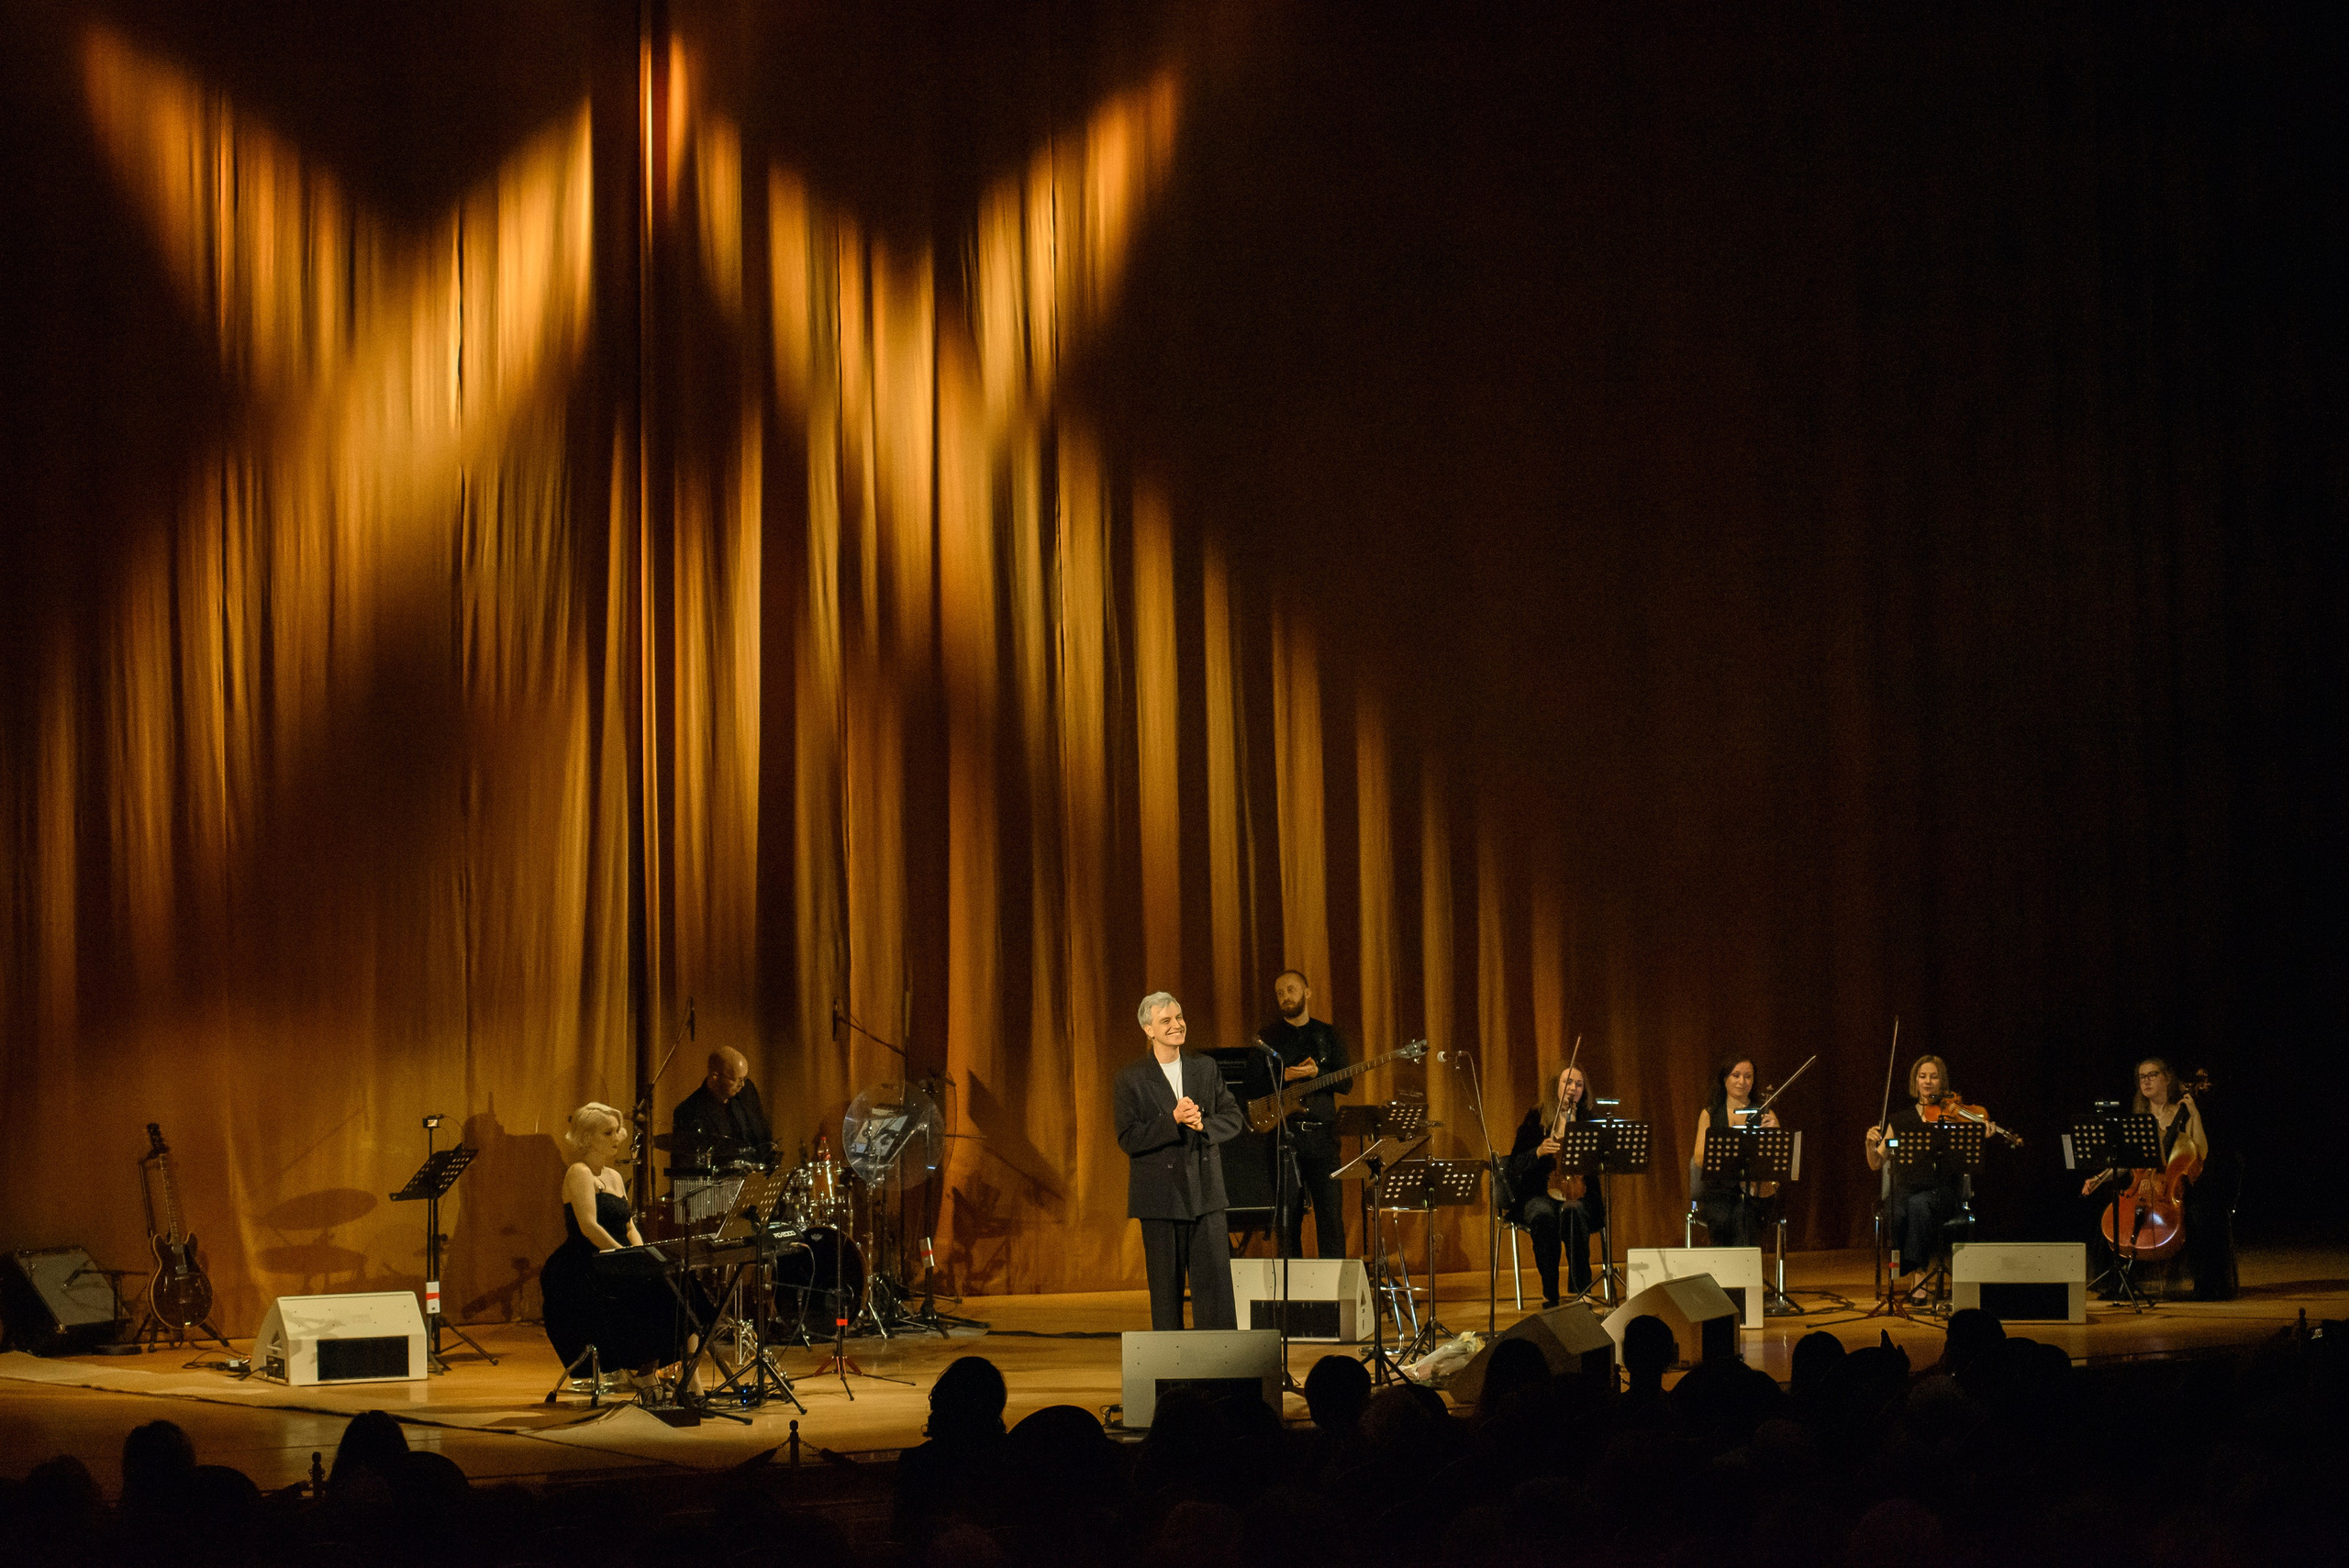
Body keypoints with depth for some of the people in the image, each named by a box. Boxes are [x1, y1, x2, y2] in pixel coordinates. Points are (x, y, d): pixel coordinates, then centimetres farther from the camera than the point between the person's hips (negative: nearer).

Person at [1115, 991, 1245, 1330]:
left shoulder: (1205, 1069, 9)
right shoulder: (1131, 1080, -3)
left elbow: (1233, 1117, 8)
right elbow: (1128, 1139, -10)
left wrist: (1203, 1124, -12)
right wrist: (1173, 1121, -20)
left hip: (1205, 1195, 3)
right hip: (1160, 1198, -3)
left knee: (1215, 1281, 0)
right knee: (1166, 1288, 3)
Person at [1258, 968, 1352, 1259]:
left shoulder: (1328, 1034, 12)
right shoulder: (1267, 1036, 9)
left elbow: (1346, 1083, 4)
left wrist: (1316, 1073, -13)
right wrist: (1284, 1077, -14)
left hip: (1322, 1133, 1)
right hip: (1284, 1133, -1)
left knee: (1331, 1210, -3)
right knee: (1288, 1215, -1)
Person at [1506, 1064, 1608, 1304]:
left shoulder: (1590, 1121, 12)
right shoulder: (1536, 1118, 8)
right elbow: (1515, 1165, 2)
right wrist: (1538, 1151, -17)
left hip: (1578, 1194, 1)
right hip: (1538, 1194, -1)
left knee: (1573, 1212, -36)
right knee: (1544, 1214, -37)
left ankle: (1580, 1289, -28)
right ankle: (1550, 1291, -26)